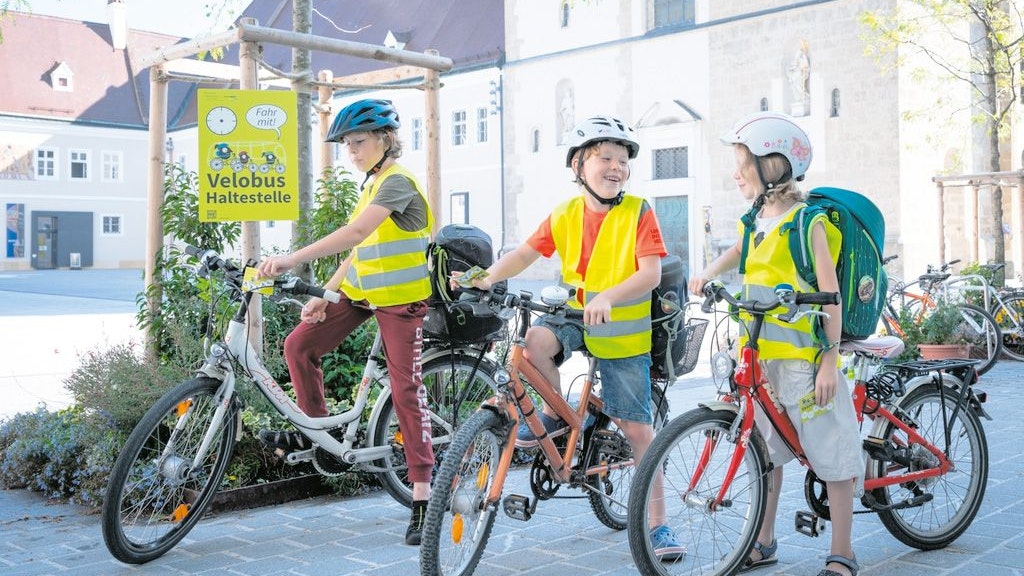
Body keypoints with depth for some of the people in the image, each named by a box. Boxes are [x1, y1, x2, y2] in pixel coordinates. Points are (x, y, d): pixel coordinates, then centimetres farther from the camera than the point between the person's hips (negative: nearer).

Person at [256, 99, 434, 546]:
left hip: (401, 298, -8)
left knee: (405, 389, -7)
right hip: (361, 291, 9)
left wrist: (292, 259, -40)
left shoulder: (397, 182, -17)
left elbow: (355, 233, -33)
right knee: (299, 344, -2)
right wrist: (324, 294, 5)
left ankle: (423, 496, -1)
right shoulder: (373, 185, 13)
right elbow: (360, 250, 15)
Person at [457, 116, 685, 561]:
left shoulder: (638, 213, -10)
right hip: (575, 316, 3)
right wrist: (485, 278, -19)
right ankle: (555, 413, 0)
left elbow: (650, 273, -20)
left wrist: (608, 297, -37)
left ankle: (657, 522, 11)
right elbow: (524, 254, -1)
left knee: (637, 427, -2)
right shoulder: (565, 215, 0)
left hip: (623, 332, -3)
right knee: (536, 340, -31)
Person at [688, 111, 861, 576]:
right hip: (760, 353, 8)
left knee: (830, 451, 2)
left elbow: (830, 294, -13)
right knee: (764, 448, 14)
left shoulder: (806, 223, -11)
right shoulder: (754, 220, 9)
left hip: (804, 354, -7)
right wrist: (708, 274, 16)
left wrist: (830, 358, -16)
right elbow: (738, 252, 33)